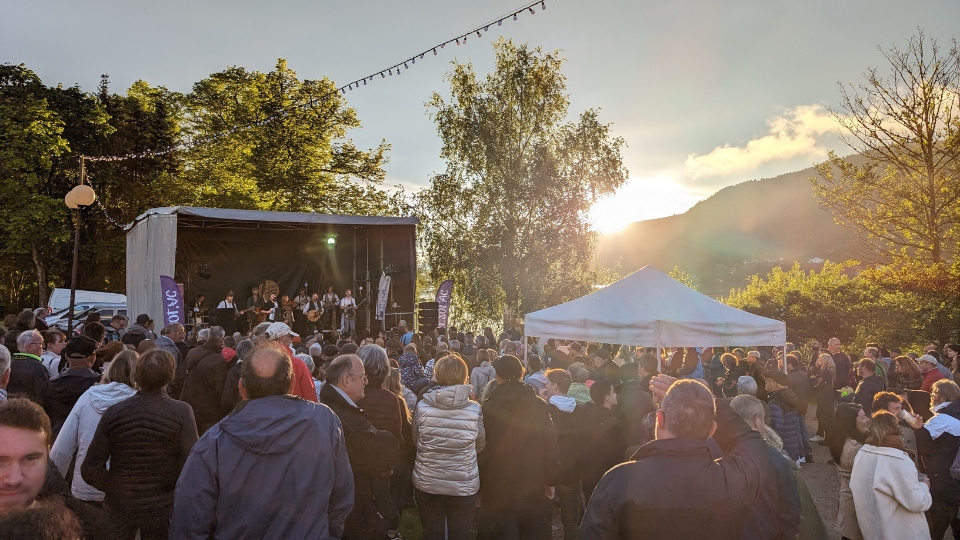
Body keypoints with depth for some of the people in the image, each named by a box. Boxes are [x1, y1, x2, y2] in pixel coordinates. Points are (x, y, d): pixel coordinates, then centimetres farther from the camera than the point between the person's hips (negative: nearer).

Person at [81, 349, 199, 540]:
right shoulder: (181, 412, -16)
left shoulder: (113, 412, -9)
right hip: (161, 510, -2)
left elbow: (90, 470, -8)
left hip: (119, 507, 2)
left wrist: (116, 488, 7)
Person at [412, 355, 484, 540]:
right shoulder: (475, 410, -13)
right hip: (464, 486, -1)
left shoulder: (422, 407, -12)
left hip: (427, 483, 1)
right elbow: (481, 445, 3)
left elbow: (416, 440, 5)